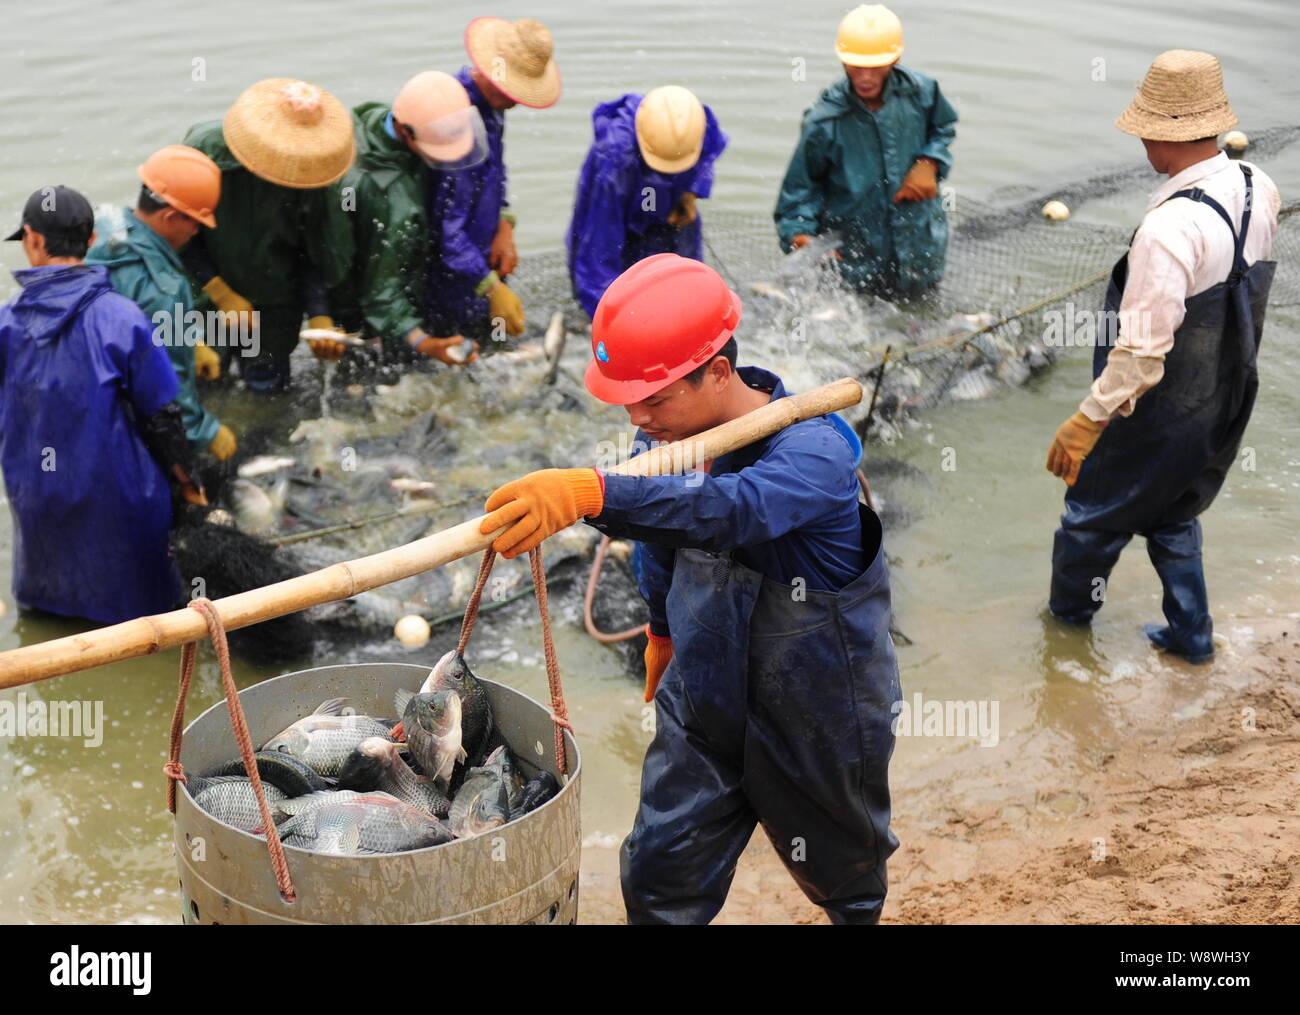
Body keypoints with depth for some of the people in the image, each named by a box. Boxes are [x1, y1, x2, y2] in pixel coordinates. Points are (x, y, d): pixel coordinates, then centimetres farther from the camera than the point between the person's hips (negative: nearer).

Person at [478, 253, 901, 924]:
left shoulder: (815, 452, -33)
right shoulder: (674, 431, -11)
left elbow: (730, 508, -54)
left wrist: (592, 493, -68)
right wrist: (662, 628, 24)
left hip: (817, 717, -4)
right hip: (700, 703, 5)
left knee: (842, 869, 21)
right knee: (660, 877, 5)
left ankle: (861, 913, 54)